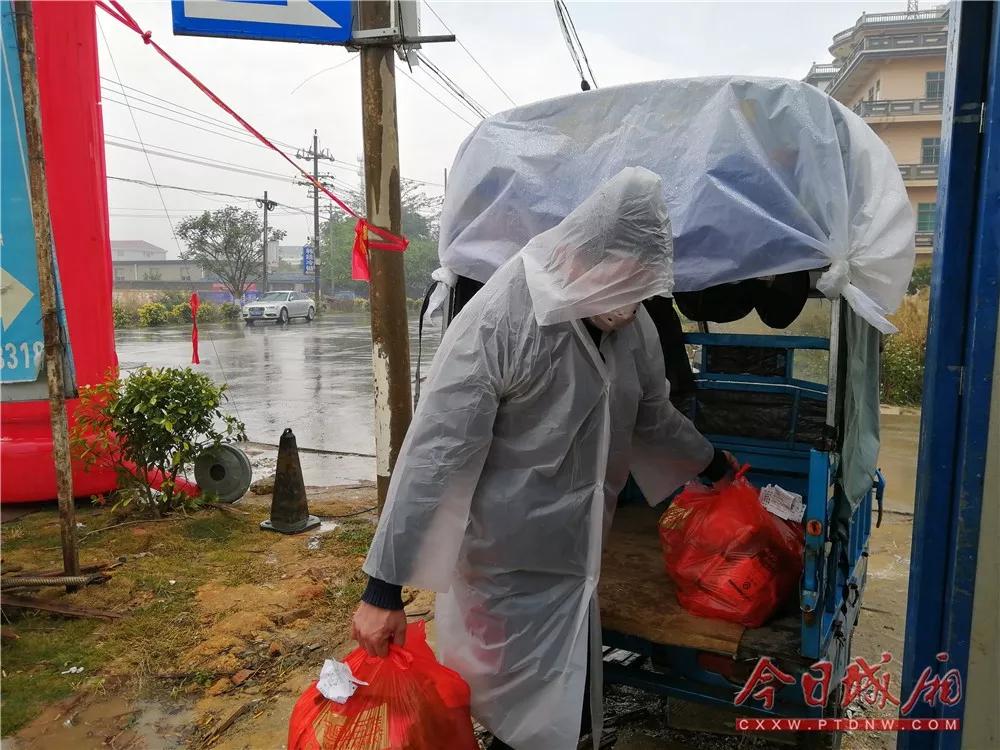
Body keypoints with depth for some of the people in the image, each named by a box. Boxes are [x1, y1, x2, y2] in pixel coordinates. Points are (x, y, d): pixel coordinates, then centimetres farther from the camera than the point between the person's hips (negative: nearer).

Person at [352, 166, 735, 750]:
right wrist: (385, 589, -22)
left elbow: (655, 417, 16)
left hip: (578, 560, 6)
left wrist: (718, 469, 29)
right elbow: (434, 456, -24)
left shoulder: (633, 325, -1)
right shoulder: (497, 323, -23)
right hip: (507, 574, -6)